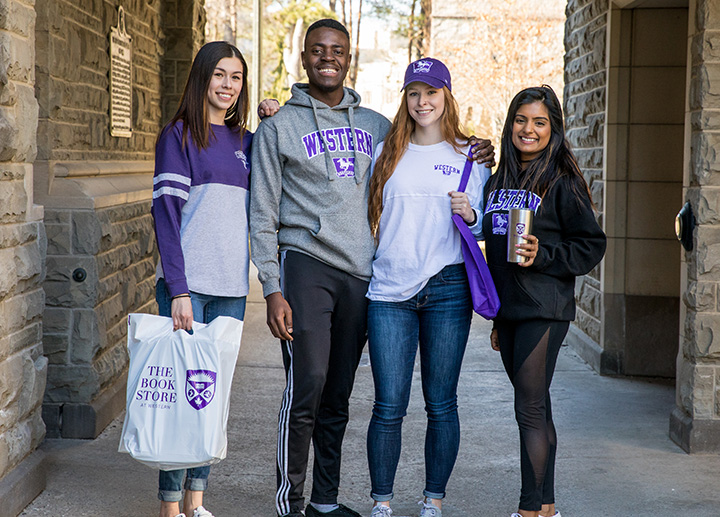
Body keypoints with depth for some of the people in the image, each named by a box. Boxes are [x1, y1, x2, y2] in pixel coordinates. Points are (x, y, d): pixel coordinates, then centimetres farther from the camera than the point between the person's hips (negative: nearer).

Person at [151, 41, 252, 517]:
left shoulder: (247, 142, 15)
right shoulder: (178, 135, -1)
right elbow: (167, 212, -8)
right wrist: (178, 289, -16)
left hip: (231, 288, 5)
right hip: (186, 285, -5)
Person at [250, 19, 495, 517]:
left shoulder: (376, 125, 16)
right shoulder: (279, 126, 5)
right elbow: (263, 214, 1)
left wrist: (472, 161, 10)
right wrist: (272, 289, -7)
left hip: (360, 272, 4)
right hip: (305, 265, -4)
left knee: (338, 397, 8)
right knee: (306, 387, -12)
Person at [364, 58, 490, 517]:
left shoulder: (470, 156, 9)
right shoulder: (385, 152, 12)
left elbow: (484, 226, 12)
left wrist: (471, 215, -14)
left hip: (447, 289, -1)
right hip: (390, 290, 1)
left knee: (441, 404, 4)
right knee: (389, 406, -2)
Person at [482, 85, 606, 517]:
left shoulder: (563, 182, -6)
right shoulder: (499, 182, 14)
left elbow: (591, 246, -6)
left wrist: (542, 254, -20)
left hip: (545, 311, -7)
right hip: (507, 310, 7)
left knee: (530, 409, -8)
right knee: (536, 408, 12)